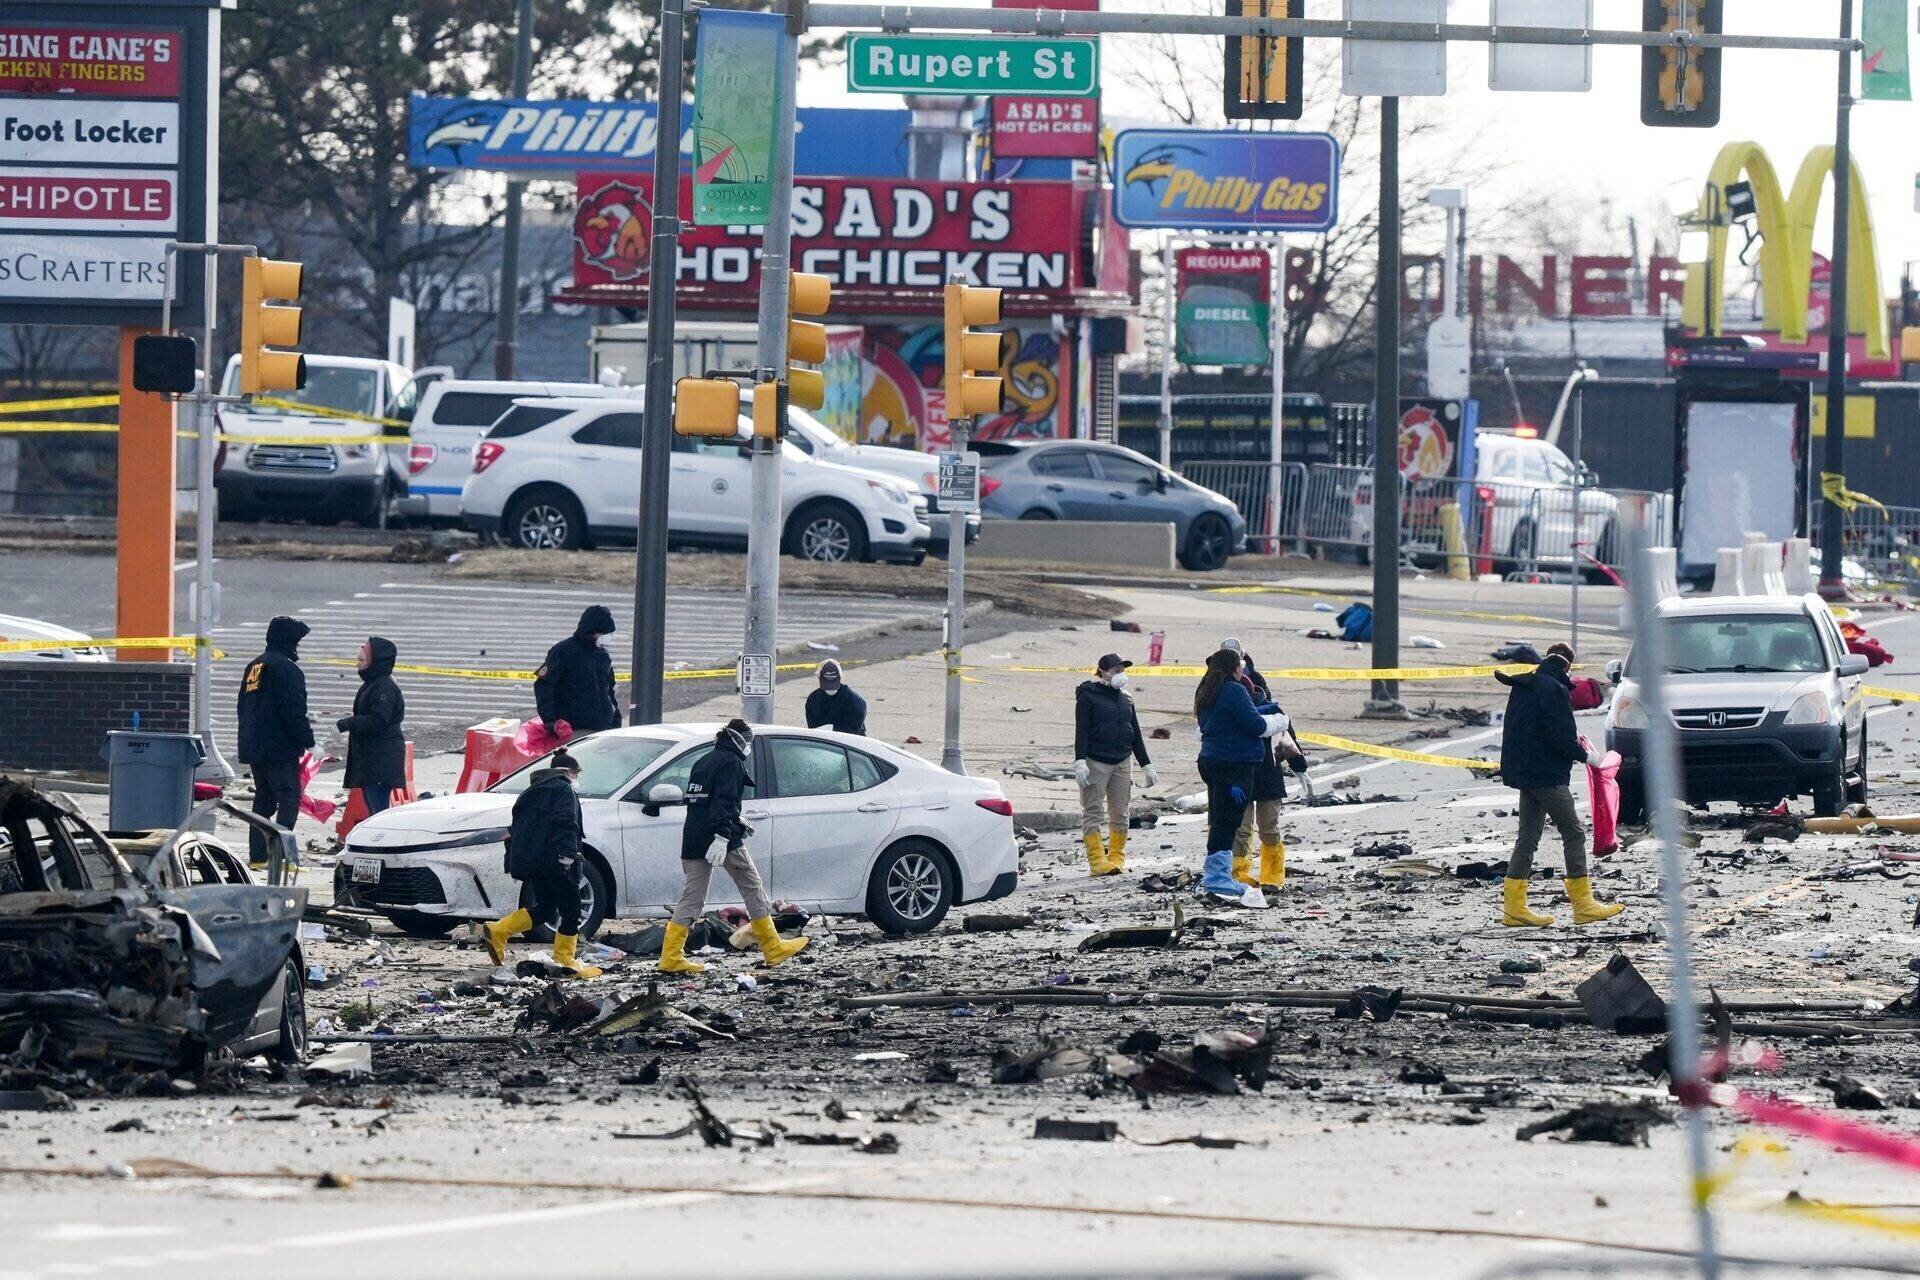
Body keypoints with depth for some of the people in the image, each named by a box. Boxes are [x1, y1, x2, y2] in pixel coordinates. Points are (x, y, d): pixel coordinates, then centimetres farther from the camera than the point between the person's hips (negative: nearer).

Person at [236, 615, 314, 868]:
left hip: (253, 748, 9)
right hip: (280, 748, -9)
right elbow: (294, 710, -17)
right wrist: (308, 740, -10)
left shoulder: (253, 667, 16)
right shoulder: (285, 667, -13)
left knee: (263, 800, 13)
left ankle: (258, 855, 11)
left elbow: (244, 706, 22)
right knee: (289, 798, -8)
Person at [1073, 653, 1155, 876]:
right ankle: (1097, 859, -10)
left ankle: (1117, 857, 10)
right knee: (1093, 813, -7)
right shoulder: (1088, 696, -1)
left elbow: (1136, 736, 21)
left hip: (1122, 763, 6)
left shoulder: (1125, 700, 17)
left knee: (1120, 813, 4)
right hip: (1095, 763, -6)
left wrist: (1147, 765, 19)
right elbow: (1081, 730, -8)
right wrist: (1080, 761, -18)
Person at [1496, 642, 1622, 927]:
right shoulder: (1554, 689, -15)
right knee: (1574, 833, -3)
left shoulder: (1523, 686, 13)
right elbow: (1561, 735, -20)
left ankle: (1515, 907, 8)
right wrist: (1585, 756, -5)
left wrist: (1571, 743, 19)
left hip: (1523, 771, 9)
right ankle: (1583, 905, -4)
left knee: (1528, 837, 11)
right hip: (1547, 775, -9)